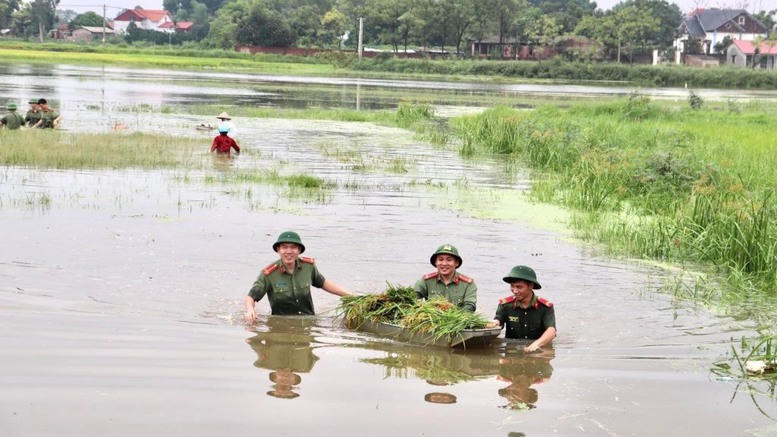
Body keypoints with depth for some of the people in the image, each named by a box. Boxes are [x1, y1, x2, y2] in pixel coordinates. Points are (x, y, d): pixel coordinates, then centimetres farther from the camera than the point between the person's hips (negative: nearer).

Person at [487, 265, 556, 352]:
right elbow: (497, 321, -9)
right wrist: (494, 324, -36)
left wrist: (536, 344, -38)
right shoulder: (505, 304, 3)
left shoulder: (545, 306, -5)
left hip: (539, 351, -1)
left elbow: (551, 331, -18)